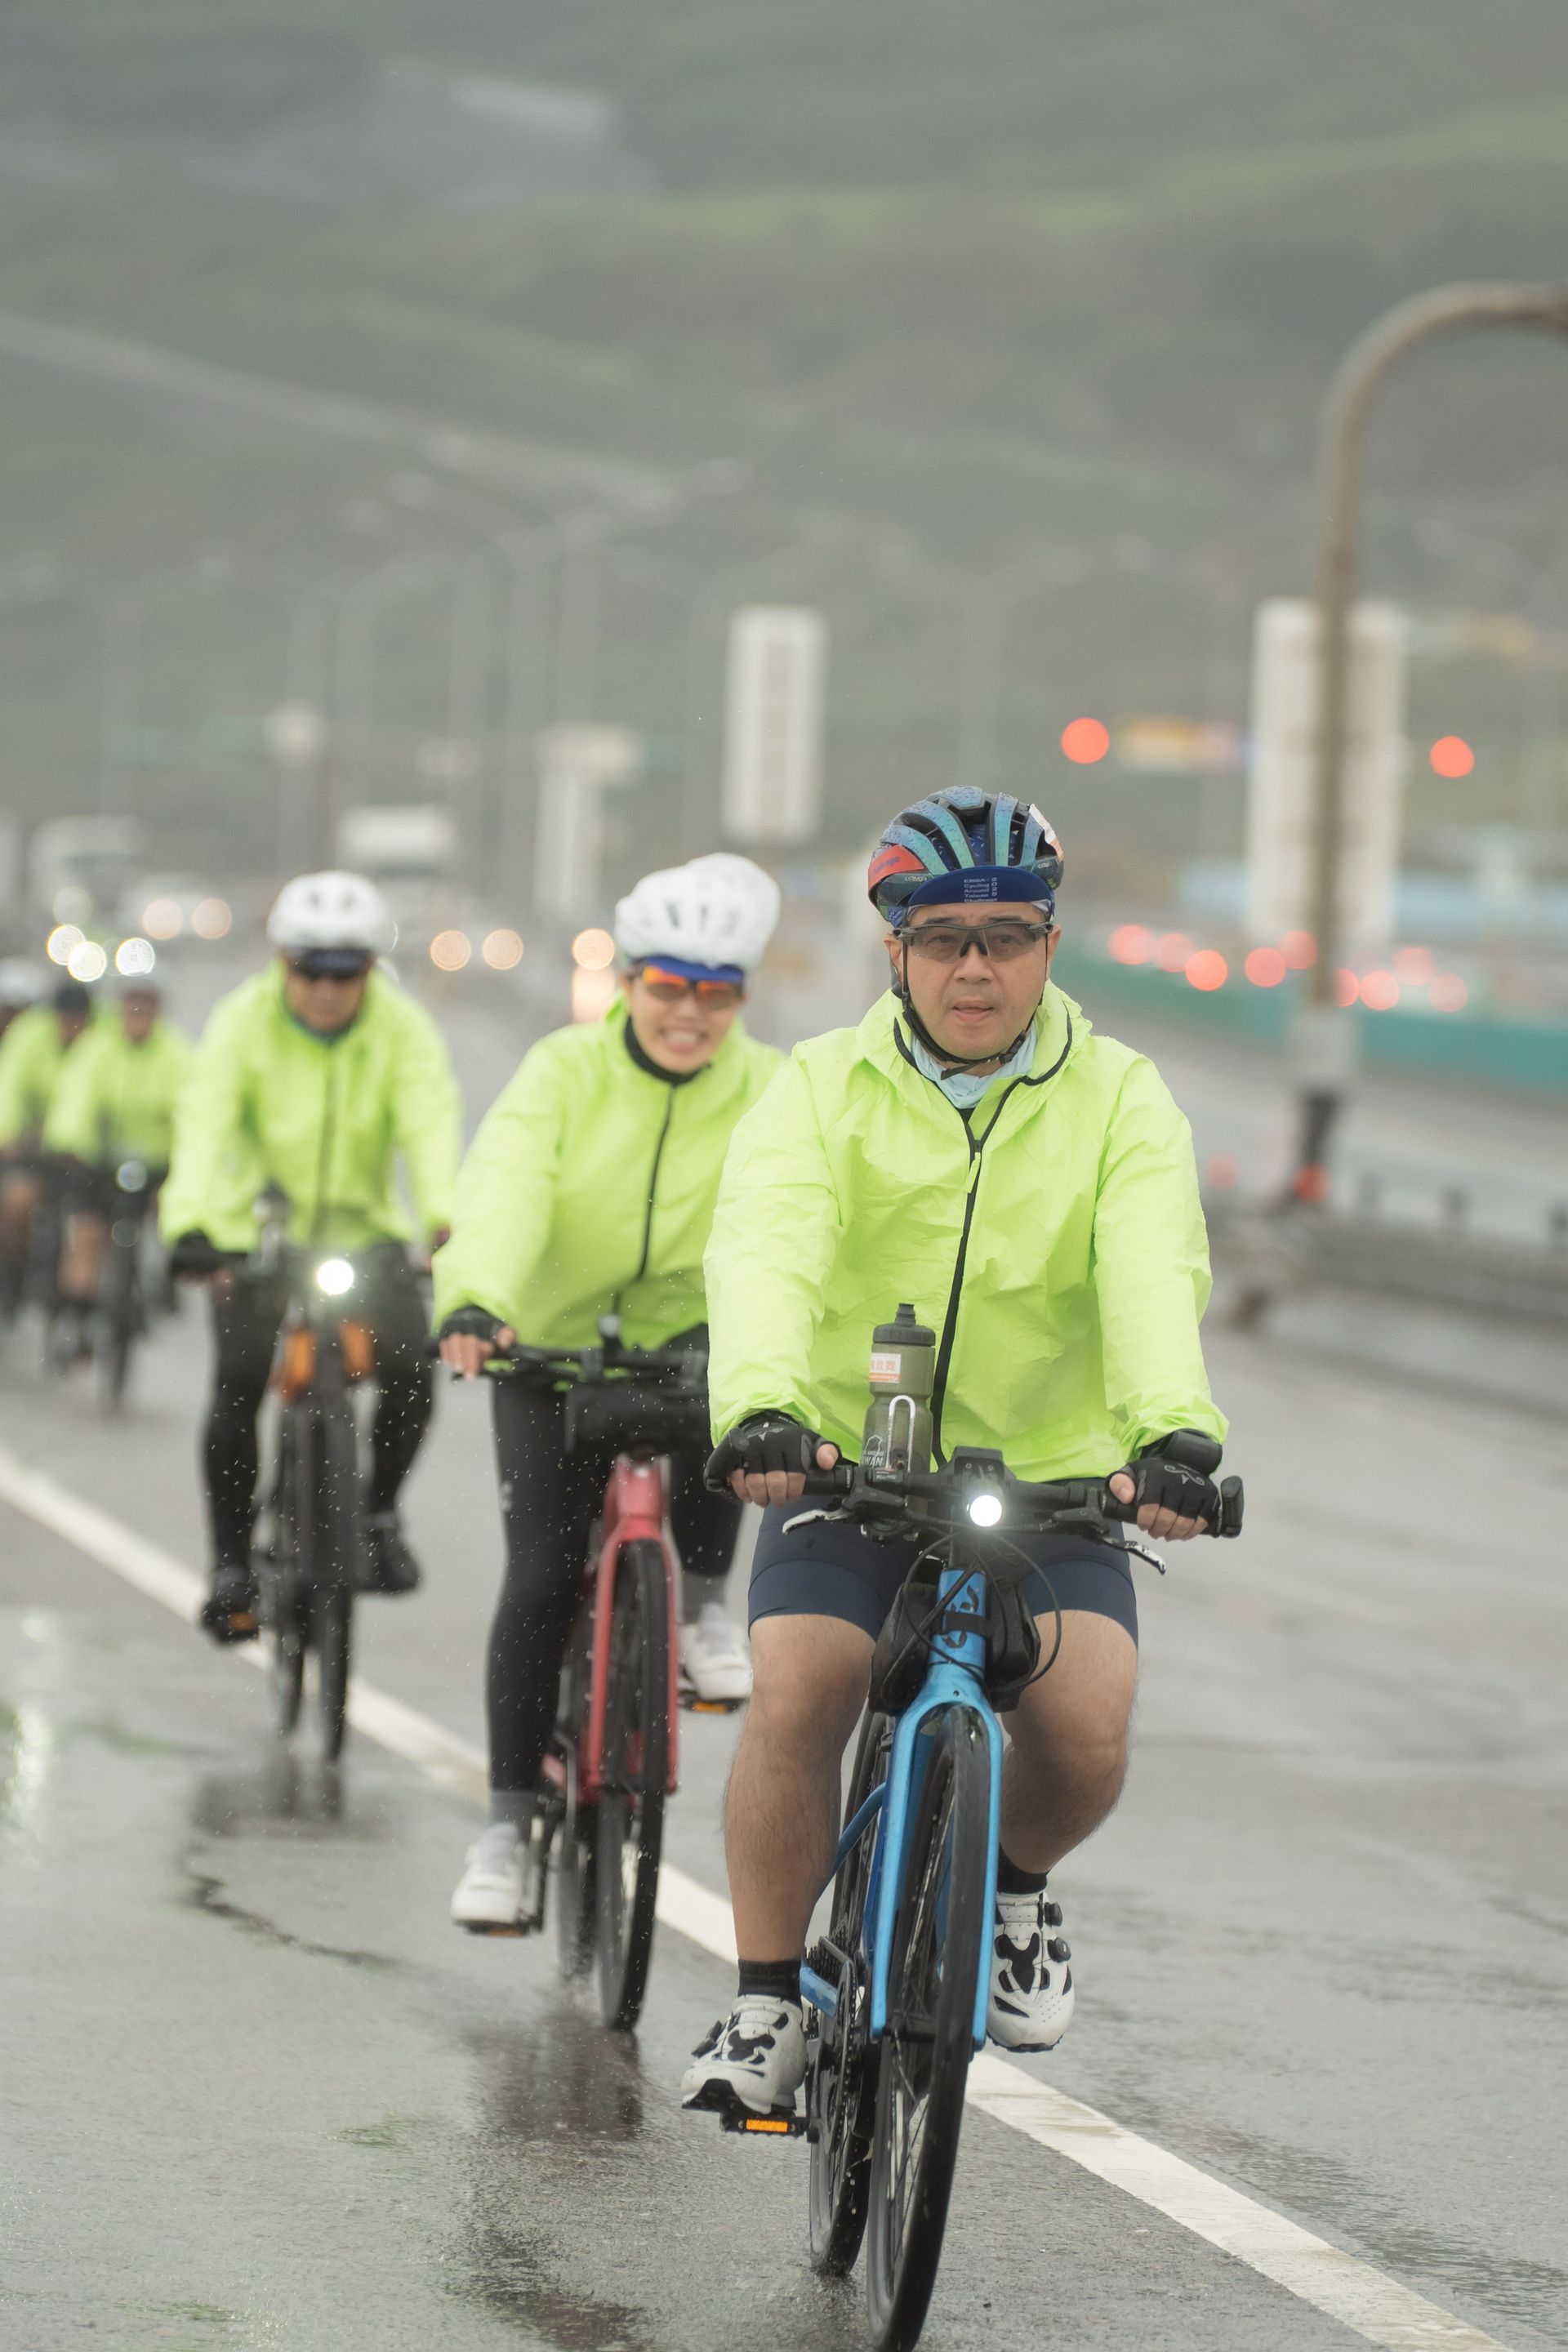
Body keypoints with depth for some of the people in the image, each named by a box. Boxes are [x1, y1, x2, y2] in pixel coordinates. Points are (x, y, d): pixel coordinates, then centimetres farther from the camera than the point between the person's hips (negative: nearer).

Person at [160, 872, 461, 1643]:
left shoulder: (402, 1029, -13)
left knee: (409, 1370, -20)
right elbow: (204, 1124, -27)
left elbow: (432, 1126, -26)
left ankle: (379, 1512, 7)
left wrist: (447, 1224, -44)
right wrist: (189, 1226, -44)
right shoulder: (243, 1022, -15)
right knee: (237, 1391, -16)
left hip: (364, 1230, 1)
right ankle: (231, 1563, 1)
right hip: (256, 1231, -1)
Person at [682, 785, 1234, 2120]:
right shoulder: (826, 1091, -4)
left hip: (1053, 1482, 0)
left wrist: (1174, 1430, -41)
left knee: (1086, 1734, -19)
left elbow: (1154, 1273, -20)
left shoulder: (1118, 1100, -3)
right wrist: (761, 1406, -43)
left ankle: (1010, 1879, 15)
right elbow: (767, 1248, -22)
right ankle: (768, 2006, -4)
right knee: (796, 1700, -21)